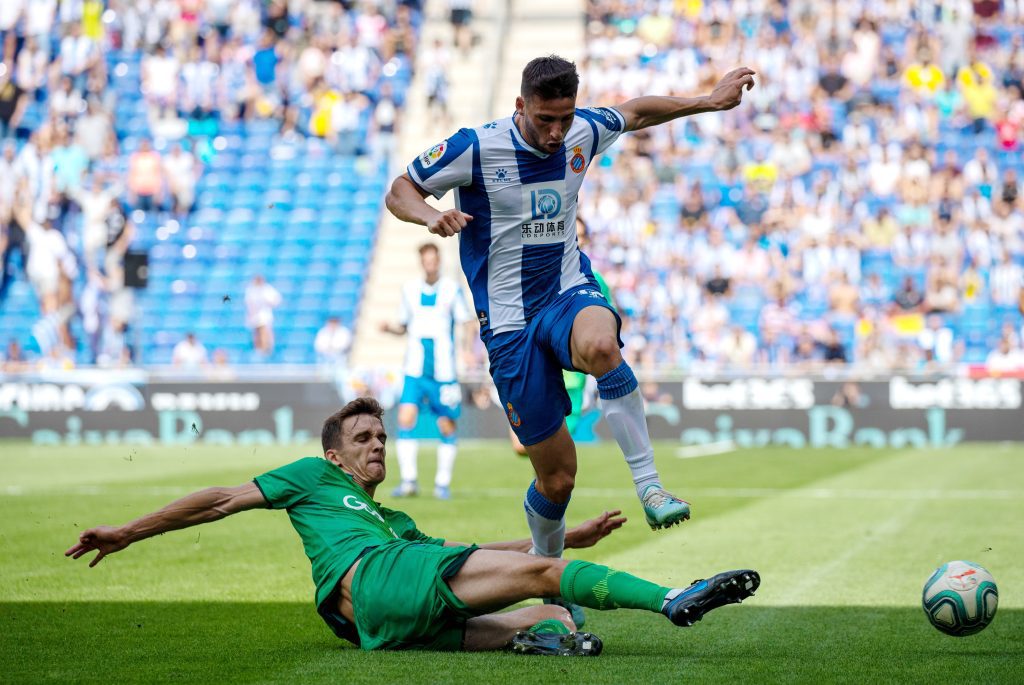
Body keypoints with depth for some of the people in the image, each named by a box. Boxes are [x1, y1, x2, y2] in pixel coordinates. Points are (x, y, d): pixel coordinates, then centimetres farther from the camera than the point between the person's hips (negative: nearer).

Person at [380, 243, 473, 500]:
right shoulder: (409, 289, 8)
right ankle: (409, 480, -8)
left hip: (443, 371, -2)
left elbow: (468, 323, -3)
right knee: (405, 419, -12)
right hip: (415, 370, 2)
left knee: (447, 426, 0)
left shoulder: (452, 289, -1)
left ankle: (443, 483, 12)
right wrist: (389, 328, -4)